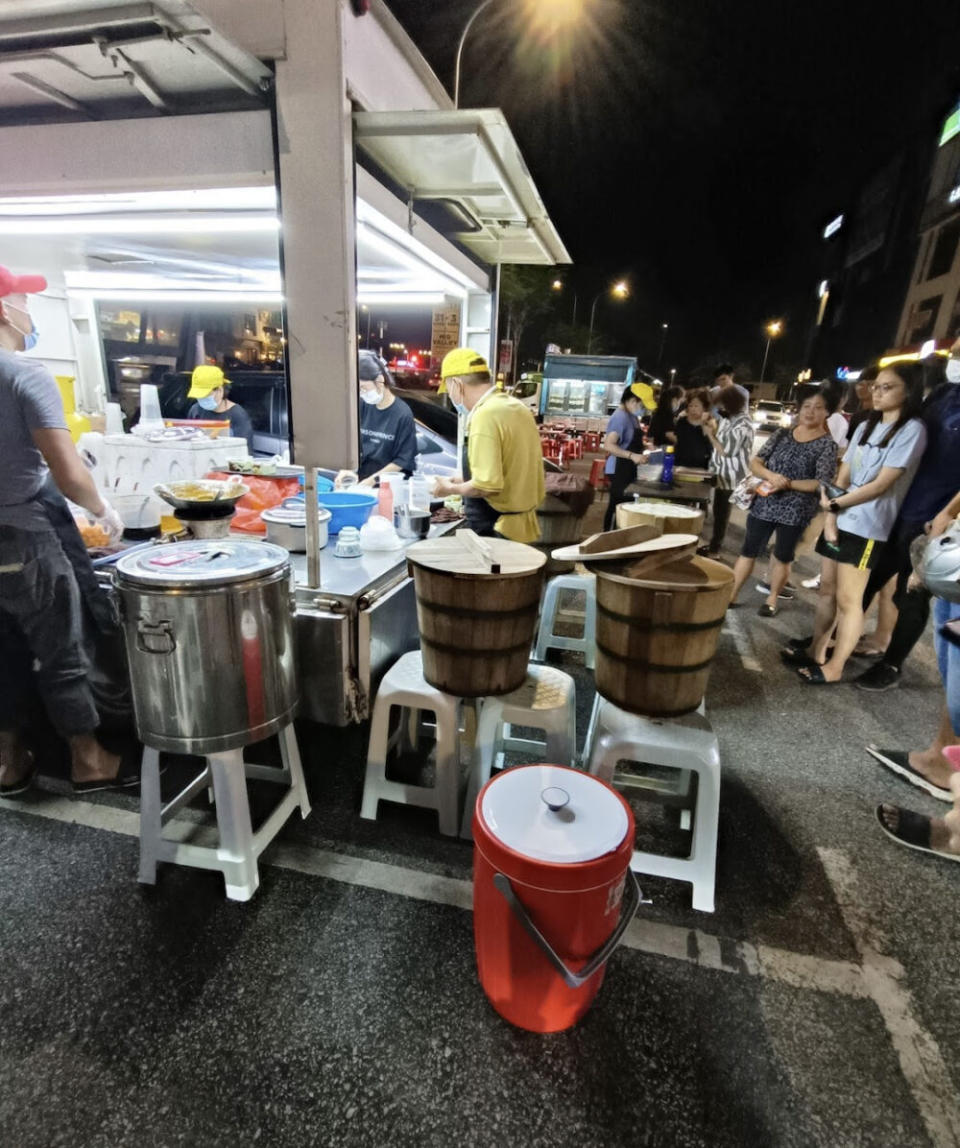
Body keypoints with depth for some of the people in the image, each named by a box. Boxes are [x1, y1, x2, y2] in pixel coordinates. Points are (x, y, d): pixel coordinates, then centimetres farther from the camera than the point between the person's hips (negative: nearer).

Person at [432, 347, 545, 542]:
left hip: (494, 531, -9)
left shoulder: (486, 415, -18)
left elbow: (487, 485, -24)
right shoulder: (516, 407, 9)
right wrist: (465, 482, 18)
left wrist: (452, 488, -6)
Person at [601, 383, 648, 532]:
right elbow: (608, 445, -26)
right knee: (617, 506, -4)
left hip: (628, 469, 10)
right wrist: (632, 456, -29)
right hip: (619, 469, -10)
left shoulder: (632, 416, 12)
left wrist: (643, 447, 11)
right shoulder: (620, 417, -17)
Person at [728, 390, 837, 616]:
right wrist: (771, 475, -19)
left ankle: (772, 599, 26)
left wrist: (787, 484, -21)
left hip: (796, 511, -3)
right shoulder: (782, 434, 5)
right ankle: (730, 595, 16)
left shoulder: (827, 444, -5)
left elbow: (822, 483, -13)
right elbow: (755, 463, 1)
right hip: (764, 504, 3)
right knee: (748, 551, 7)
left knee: (782, 557, 11)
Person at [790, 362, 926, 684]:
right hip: (841, 522, 6)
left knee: (848, 599, -1)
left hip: (867, 529, -6)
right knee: (827, 589, 11)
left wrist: (835, 504, -9)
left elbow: (882, 484, -14)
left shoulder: (912, 430, -7)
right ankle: (815, 652, 23)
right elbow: (842, 477, 7)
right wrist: (830, 518, -4)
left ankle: (834, 667, 9)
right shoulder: (865, 427, 12)